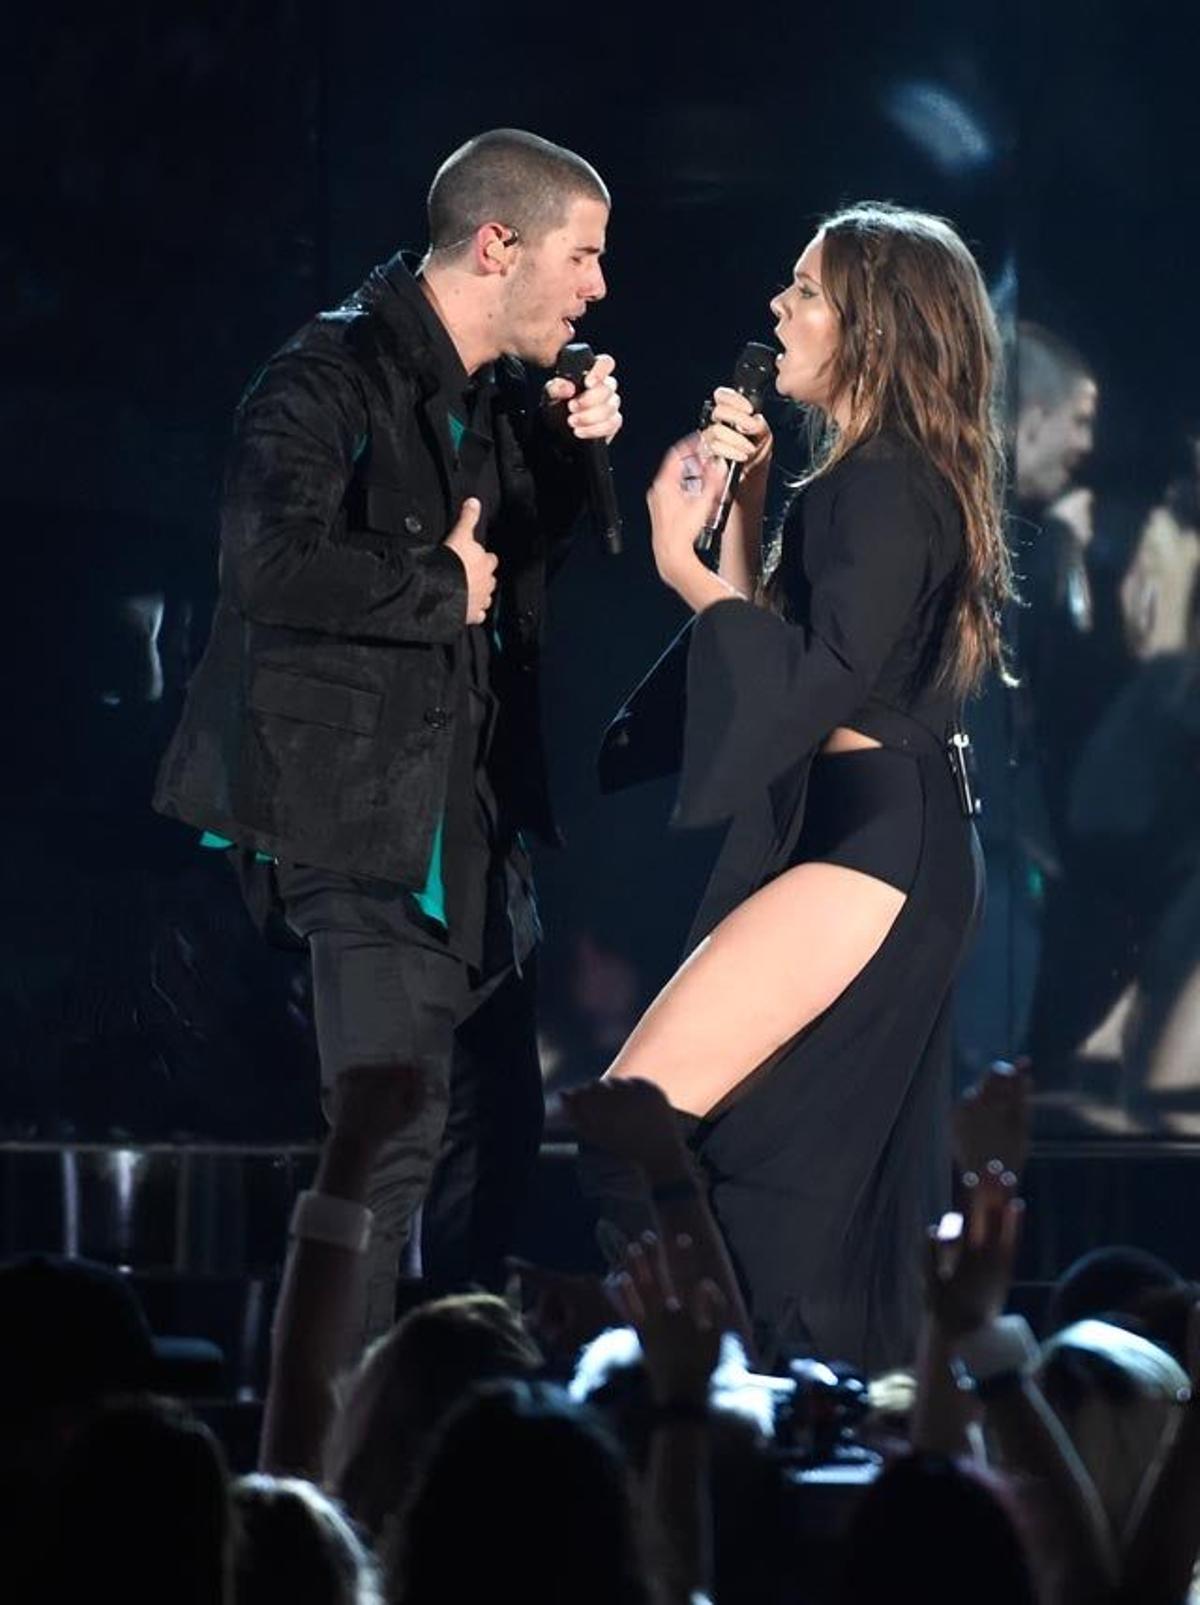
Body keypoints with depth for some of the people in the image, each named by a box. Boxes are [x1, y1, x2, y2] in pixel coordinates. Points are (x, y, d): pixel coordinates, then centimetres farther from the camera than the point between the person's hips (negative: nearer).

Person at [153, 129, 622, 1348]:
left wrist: (569, 453, 5)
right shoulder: (330, 380, -15)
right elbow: (276, 563, -29)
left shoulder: (497, 397, 12)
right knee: (393, 1136, -12)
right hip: (369, 819, -9)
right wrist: (441, 588, -17)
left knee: (498, 1129, 14)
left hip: (476, 817, 9)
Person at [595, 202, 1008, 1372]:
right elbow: (784, 645, 18)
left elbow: (825, 679, -21)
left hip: (865, 844, -11)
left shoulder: (884, 484, -13)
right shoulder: (865, 479, 18)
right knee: (814, 1175, 11)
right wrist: (743, 506, 13)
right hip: (855, 834, 11)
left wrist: (686, 568, -15)